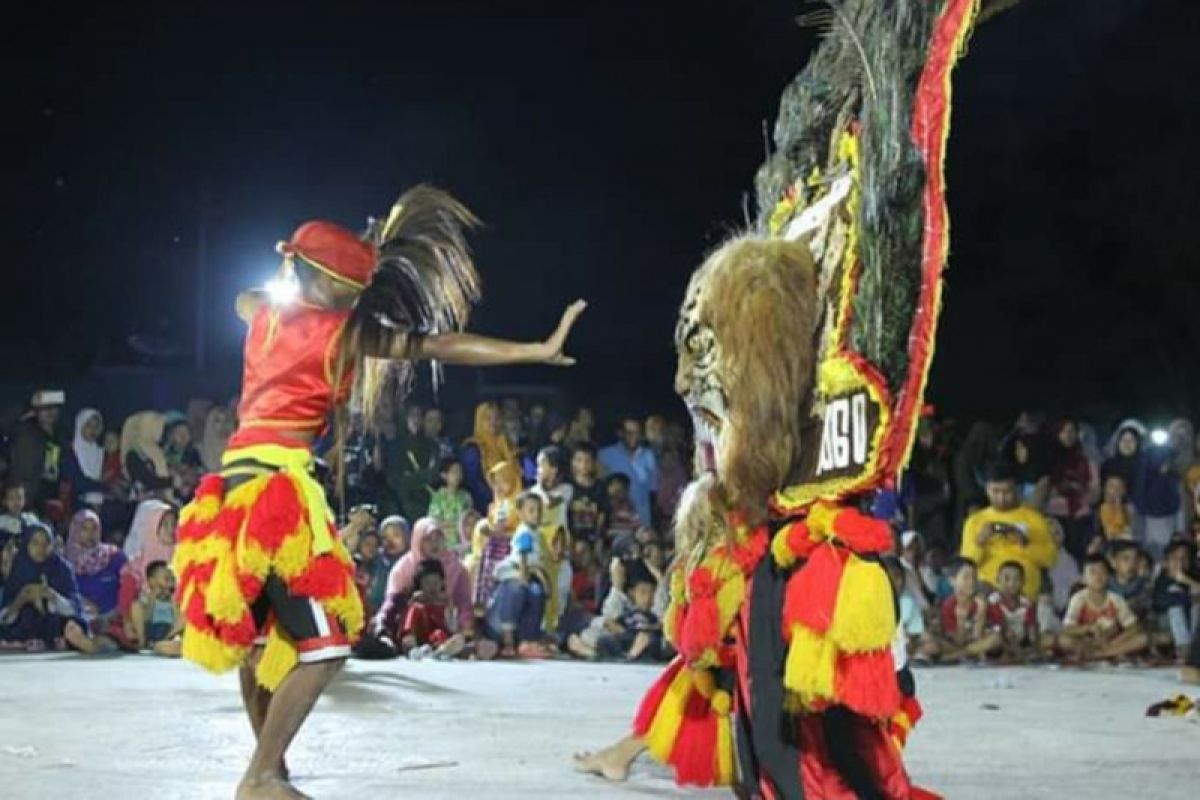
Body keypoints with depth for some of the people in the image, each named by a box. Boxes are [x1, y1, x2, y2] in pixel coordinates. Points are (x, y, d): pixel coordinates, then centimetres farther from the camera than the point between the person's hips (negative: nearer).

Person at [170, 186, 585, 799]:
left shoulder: (265, 314, 13)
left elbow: (244, 299, 41)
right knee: (324, 644, -6)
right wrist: (541, 351, -11)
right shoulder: (340, 334, -7)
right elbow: (439, 346, -11)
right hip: (276, 482, -9)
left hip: (238, 478, 9)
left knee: (257, 635, 16)